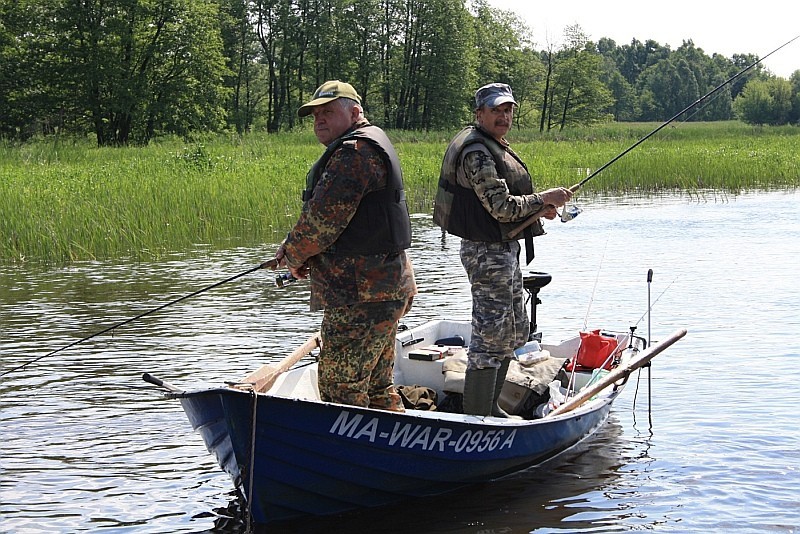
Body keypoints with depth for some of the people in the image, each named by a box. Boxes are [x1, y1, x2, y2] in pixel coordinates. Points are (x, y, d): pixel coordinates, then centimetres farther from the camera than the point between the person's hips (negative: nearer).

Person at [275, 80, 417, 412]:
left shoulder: (355, 151, -14)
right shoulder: (372, 145, 22)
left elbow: (323, 216, -19)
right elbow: (333, 216, 23)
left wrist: (294, 255, -1)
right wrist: (295, 247, 10)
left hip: (361, 295, -11)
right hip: (386, 289, 11)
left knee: (340, 389, -9)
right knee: (378, 388, 17)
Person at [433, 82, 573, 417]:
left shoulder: (497, 147, 16)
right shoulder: (476, 153, -18)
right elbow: (501, 207, -23)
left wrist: (538, 209, 8)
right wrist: (543, 199, -13)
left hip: (504, 249, 11)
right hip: (488, 253, -11)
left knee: (515, 332, 19)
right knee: (490, 336, -8)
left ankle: (490, 408, 29)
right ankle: (476, 420, -2)